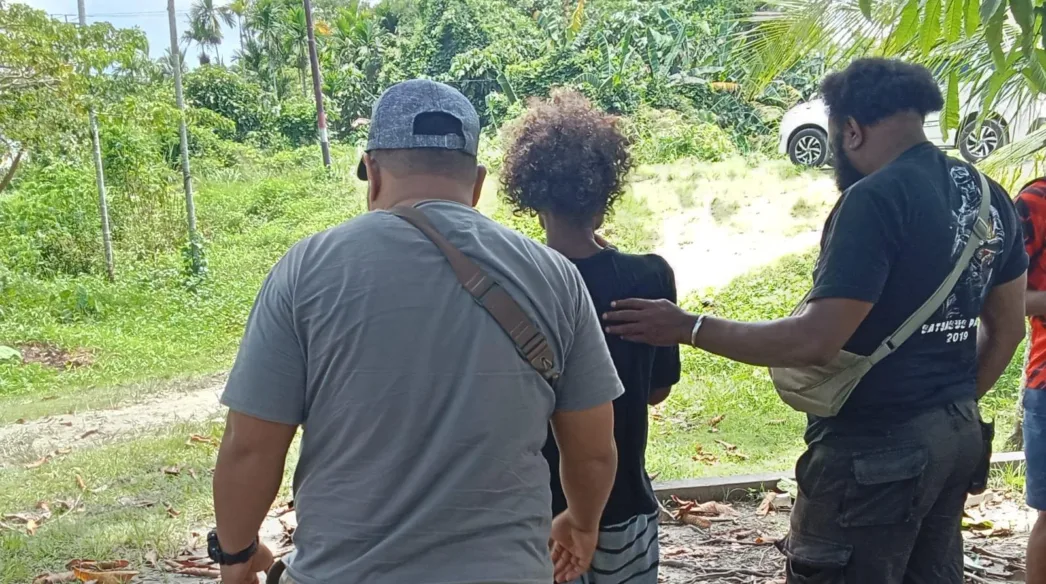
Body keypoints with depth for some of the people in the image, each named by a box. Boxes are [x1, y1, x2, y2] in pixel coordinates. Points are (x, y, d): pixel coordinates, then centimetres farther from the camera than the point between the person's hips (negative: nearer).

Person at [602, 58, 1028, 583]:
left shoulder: (876, 199, -19)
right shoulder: (989, 196, 7)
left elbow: (816, 340, -24)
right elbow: (1006, 326, 15)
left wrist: (689, 328, -17)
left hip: (876, 446, -9)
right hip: (961, 434, 9)